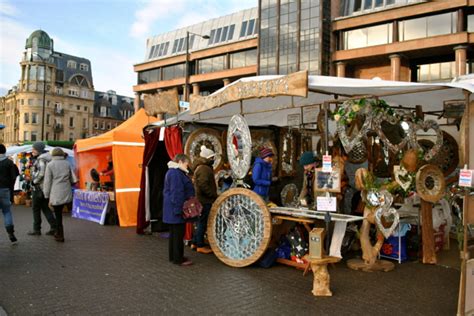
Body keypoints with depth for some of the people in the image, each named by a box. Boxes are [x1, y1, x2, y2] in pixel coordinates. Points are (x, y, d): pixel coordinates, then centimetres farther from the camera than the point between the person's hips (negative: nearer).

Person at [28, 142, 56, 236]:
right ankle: (54, 227, 7)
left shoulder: (41, 159, -16)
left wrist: (34, 181, -12)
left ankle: (36, 229, 12)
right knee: (45, 207, 13)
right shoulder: (46, 158, 13)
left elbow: (41, 173, -26)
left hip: (39, 187, -9)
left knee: (36, 208, 3)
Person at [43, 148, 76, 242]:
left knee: (58, 214, 3)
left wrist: (47, 195, 3)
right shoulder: (67, 164, 7)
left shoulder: (50, 165, -4)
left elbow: (47, 181, -4)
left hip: (56, 194, -4)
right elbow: (71, 179, 13)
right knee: (59, 213, 15)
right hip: (66, 193, 4)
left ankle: (60, 236, 7)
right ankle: (58, 232, 20)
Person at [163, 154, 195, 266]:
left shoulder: (173, 172, 17)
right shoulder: (176, 173, -17)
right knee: (178, 233, -4)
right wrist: (179, 209, -23)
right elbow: (176, 193, -23)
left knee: (174, 233, 15)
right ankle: (178, 258, 2)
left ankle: (173, 256, 23)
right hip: (176, 208, -11)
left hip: (172, 209, 11)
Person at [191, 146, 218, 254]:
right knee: (203, 222, -3)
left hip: (204, 199, 11)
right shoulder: (203, 168, -17)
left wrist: (213, 195, 14)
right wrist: (214, 195, -20)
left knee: (201, 222, 16)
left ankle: (195, 243, 24)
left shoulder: (203, 167, 17)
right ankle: (200, 246, 5)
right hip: (205, 200, -11)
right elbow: (203, 185, -27)